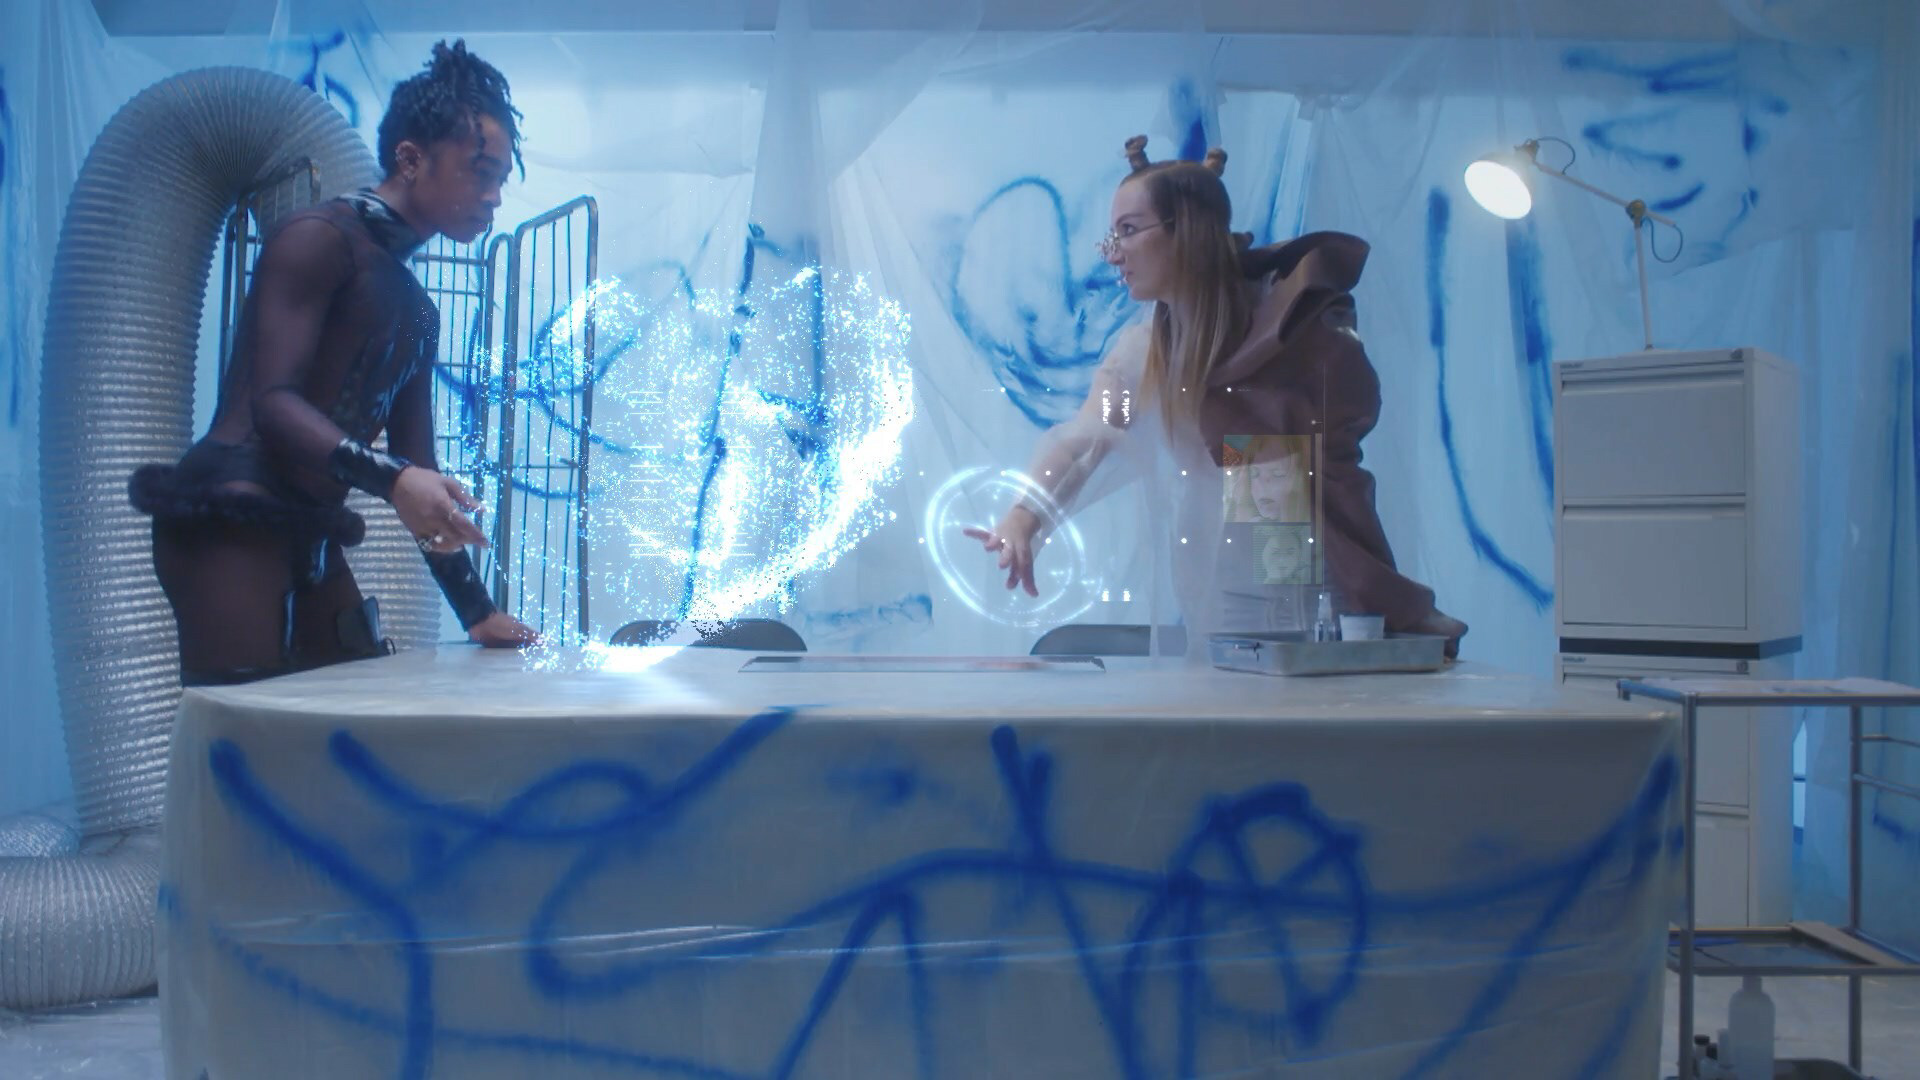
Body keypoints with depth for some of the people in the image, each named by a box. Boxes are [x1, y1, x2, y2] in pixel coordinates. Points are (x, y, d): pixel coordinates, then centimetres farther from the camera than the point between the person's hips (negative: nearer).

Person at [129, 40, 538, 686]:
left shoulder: (417, 311, 22)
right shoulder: (319, 238, -3)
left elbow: (418, 480, 20)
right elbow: (272, 401, -16)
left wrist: (476, 610, 15)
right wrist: (390, 478, -32)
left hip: (308, 541, 9)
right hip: (229, 524, -9)